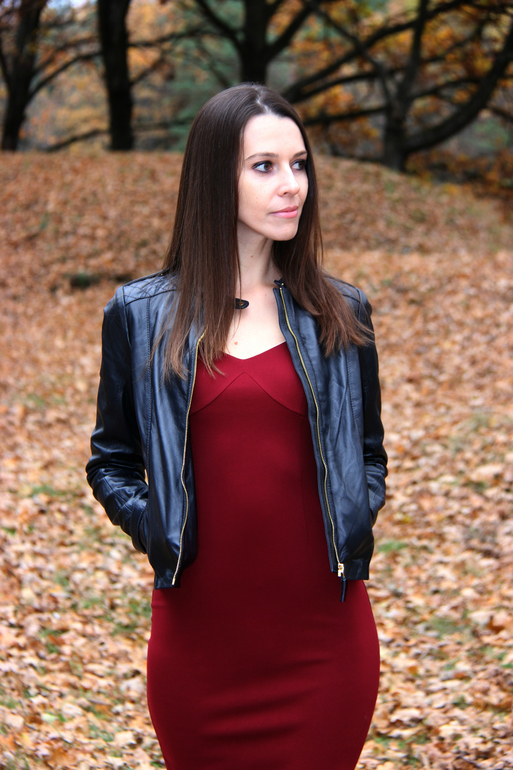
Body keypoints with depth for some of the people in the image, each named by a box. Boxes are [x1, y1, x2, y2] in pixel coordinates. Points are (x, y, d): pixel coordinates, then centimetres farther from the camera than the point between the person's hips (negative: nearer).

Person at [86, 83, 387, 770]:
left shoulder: (340, 314, 5)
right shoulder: (142, 315, 1)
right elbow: (111, 462, 9)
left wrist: (356, 526, -3)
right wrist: (151, 525, -9)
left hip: (323, 635, 1)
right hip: (198, 631, 0)